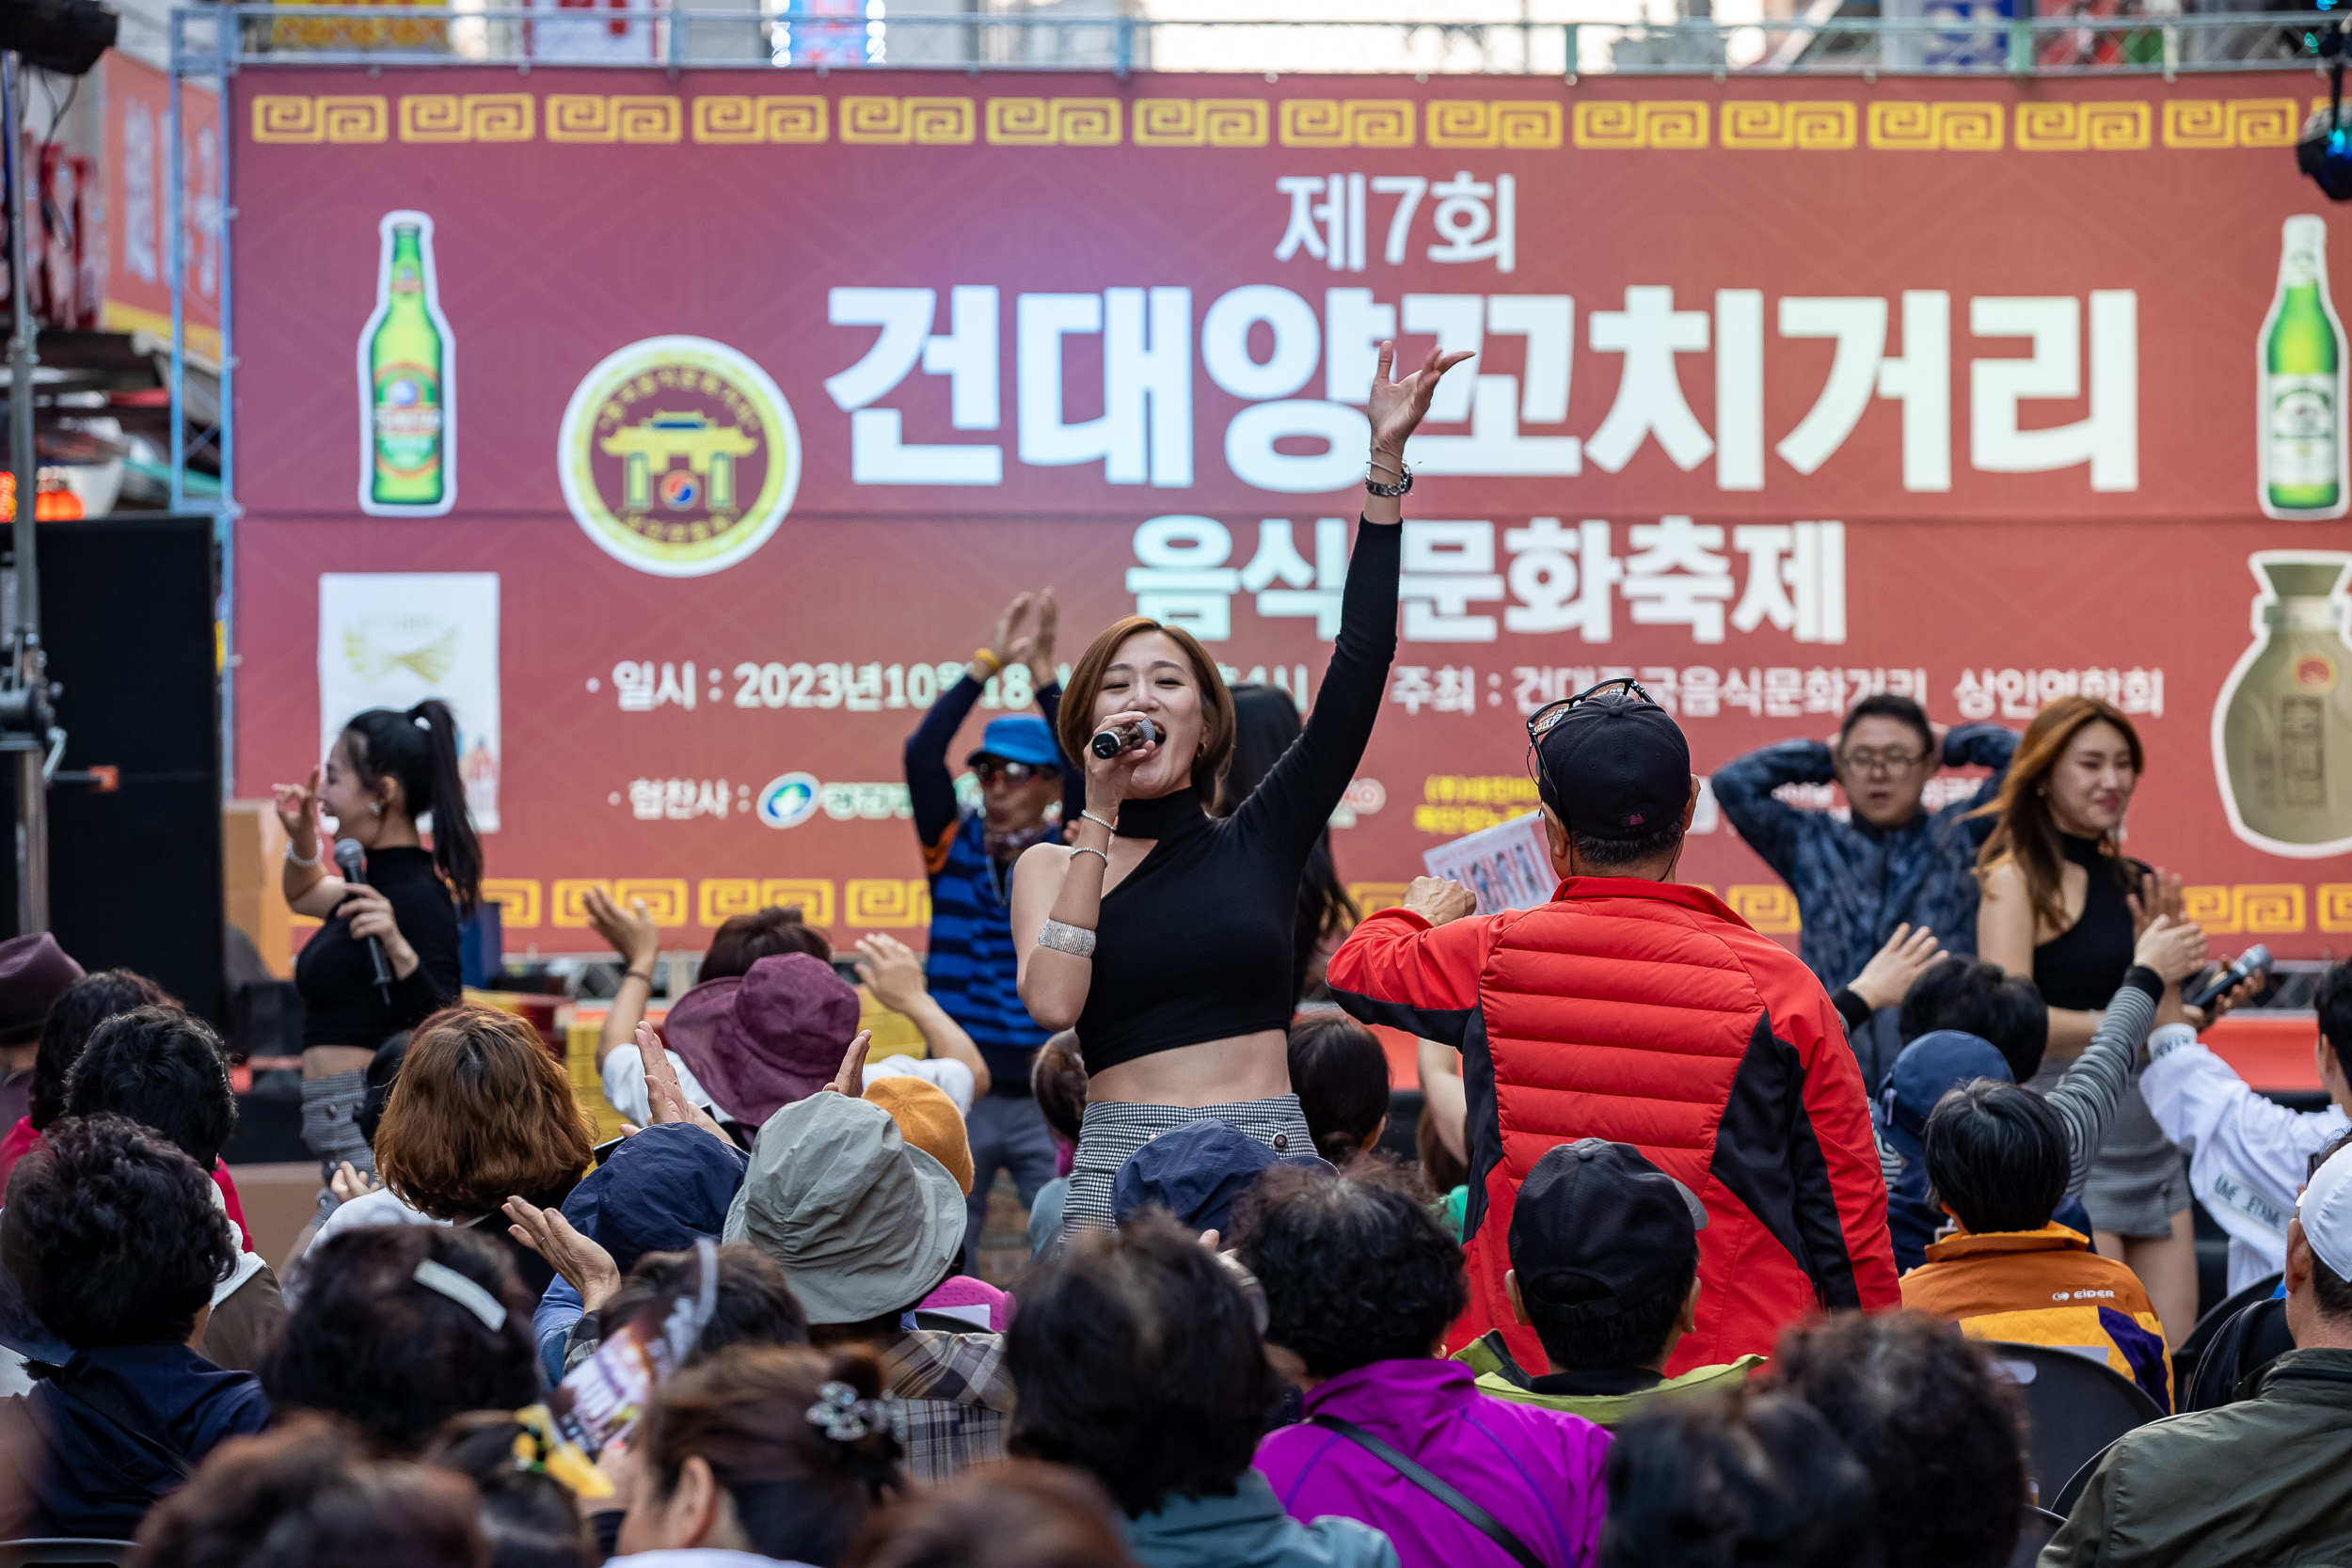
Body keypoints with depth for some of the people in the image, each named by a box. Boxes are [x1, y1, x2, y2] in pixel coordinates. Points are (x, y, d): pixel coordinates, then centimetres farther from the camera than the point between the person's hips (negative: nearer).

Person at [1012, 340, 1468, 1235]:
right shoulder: (1053, 864, 9)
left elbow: (1356, 673, 4)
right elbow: (1053, 1001, -10)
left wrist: (1385, 462, -1)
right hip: (1122, 1162, -1)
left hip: (1269, 1159, 1)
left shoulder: (1259, 841, 11)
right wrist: (1100, 819, -5)